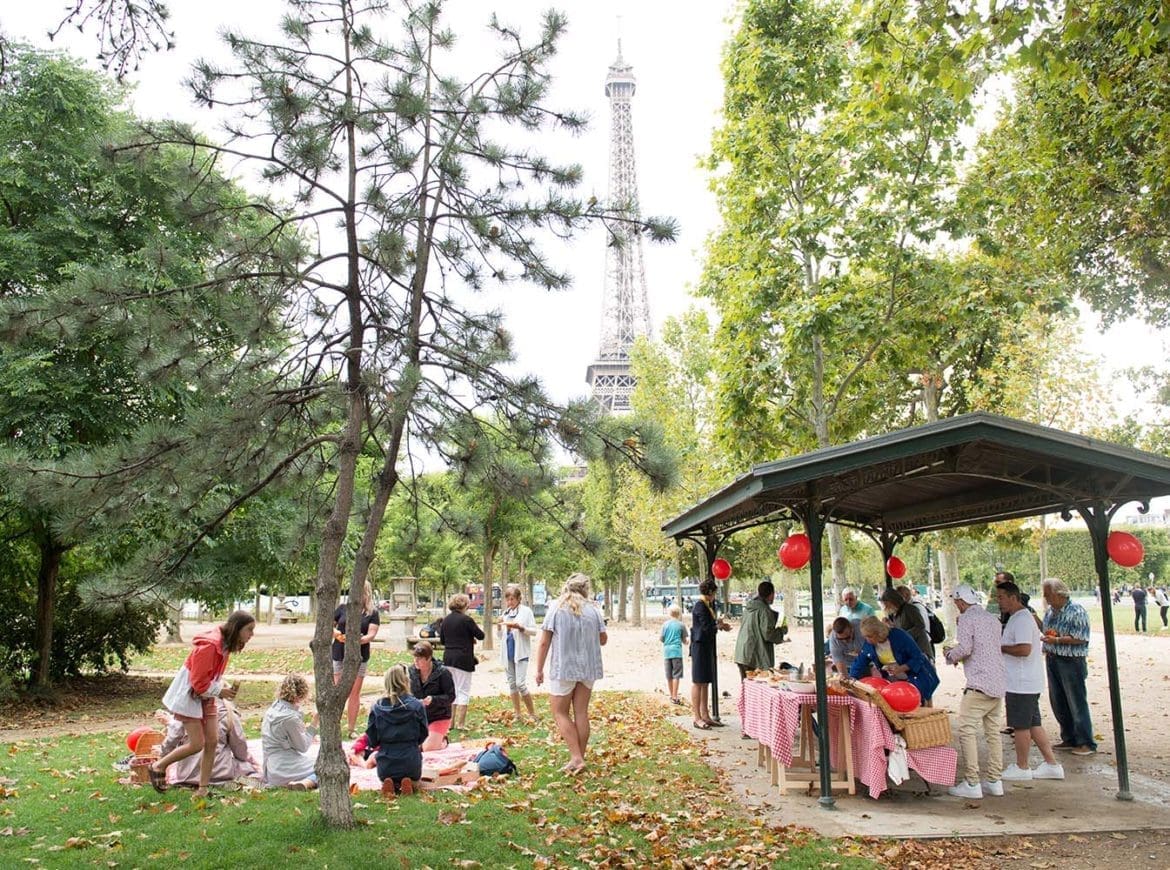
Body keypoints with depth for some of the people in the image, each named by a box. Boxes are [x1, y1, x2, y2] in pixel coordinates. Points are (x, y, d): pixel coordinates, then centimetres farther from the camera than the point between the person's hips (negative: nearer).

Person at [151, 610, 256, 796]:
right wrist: (220, 691, -16)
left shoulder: (226, 644, -1)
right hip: (189, 695, -8)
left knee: (212, 741, 1)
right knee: (197, 744, -7)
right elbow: (198, 683, -24)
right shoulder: (209, 645, -29)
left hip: (206, 696, 8)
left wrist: (226, 688, -2)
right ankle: (158, 767, 16)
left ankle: (203, 788, 10)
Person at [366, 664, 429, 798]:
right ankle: (409, 783, -1)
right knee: (414, 777, 33)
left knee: (385, 778, 34)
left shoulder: (377, 707, -7)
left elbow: (372, 741, -3)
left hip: (385, 767, 1)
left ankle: (390, 784, -1)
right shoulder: (416, 706, -10)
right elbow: (423, 735, 1)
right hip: (411, 763, -1)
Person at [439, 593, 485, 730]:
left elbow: (442, 640, 14)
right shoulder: (466, 620, -14)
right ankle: (460, 723, 1)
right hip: (463, 659, -6)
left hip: (448, 658, 6)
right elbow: (480, 636, -7)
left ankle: (451, 722, 17)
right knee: (463, 691, 2)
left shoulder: (446, 620, 6)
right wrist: (479, 630, 14)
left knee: (451, 690, 16)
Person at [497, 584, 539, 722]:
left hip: (521, 652, -6)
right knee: (511, 683, 10)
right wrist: (498, 626, -4)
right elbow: (500, 635, 17)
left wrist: (520, 627, -23)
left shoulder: (526, 611, -7)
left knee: (521, 684, -12)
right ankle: (517, 714, 19)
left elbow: (534, 631, -8)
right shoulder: (505, 613, 10)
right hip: (508, 652, 6)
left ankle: (532, 714, 1)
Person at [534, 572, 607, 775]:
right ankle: (579, 758, 16)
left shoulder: (556, 608, -6)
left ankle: (576, 757, -3)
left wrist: (539, 669, -1)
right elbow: (603, 639, 12)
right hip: (588, 668, 4)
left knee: (560, 713, 6)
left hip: (563, 668, -4)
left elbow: (544, 642, -8)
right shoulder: (593, 610, 2)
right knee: (581, 713, 11)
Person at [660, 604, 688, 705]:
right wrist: (686, 642, 25)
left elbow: (660, 638, 3)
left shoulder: (665, 624, 3)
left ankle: (672, 696, 21)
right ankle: (675, 697, -8)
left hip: (667, 651, 4)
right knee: (676, 675, -3)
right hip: (677, 651, -3)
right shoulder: (681, 625, -3)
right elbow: (684, 640, 3)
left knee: (669, 676, 11)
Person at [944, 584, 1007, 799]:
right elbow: (997, 649, 18)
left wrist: (951, 655, 1)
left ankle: (972, 784, -4)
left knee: (967, 731, -3)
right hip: (999, 683, 8)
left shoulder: (967, 618, -7)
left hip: (979, 684, -8)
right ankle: (994, 781, 17)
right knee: (993, 732, 13)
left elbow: (964, 648, -19)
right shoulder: (993, 619, 16)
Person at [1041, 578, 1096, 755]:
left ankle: (1086, 743, 9)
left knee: (1077, 703, -1)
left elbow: (1081, 638, -17)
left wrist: (1057, 640, -21)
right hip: (1052, 660, 8)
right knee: (1058, 704, 12)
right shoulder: (1050, 611, 10)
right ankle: (1069, 739, 25)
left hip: (1071, 661, -8)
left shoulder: (1076, 611, -13)